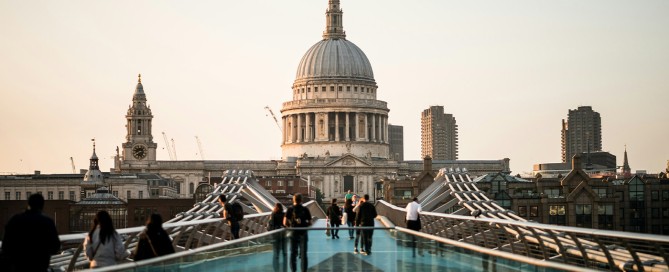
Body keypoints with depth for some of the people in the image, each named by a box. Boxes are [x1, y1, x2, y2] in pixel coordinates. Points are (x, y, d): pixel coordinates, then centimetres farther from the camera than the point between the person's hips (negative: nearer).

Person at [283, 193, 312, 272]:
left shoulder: (290, 210, -3)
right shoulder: (305, 210, -1)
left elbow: (285, 222, -9)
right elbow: (310, 223, 0)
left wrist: (289, 226, 10)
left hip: (293, 233, 0)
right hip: (303, 233, 0)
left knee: (293, 253, 7)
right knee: (303, 254, 7)